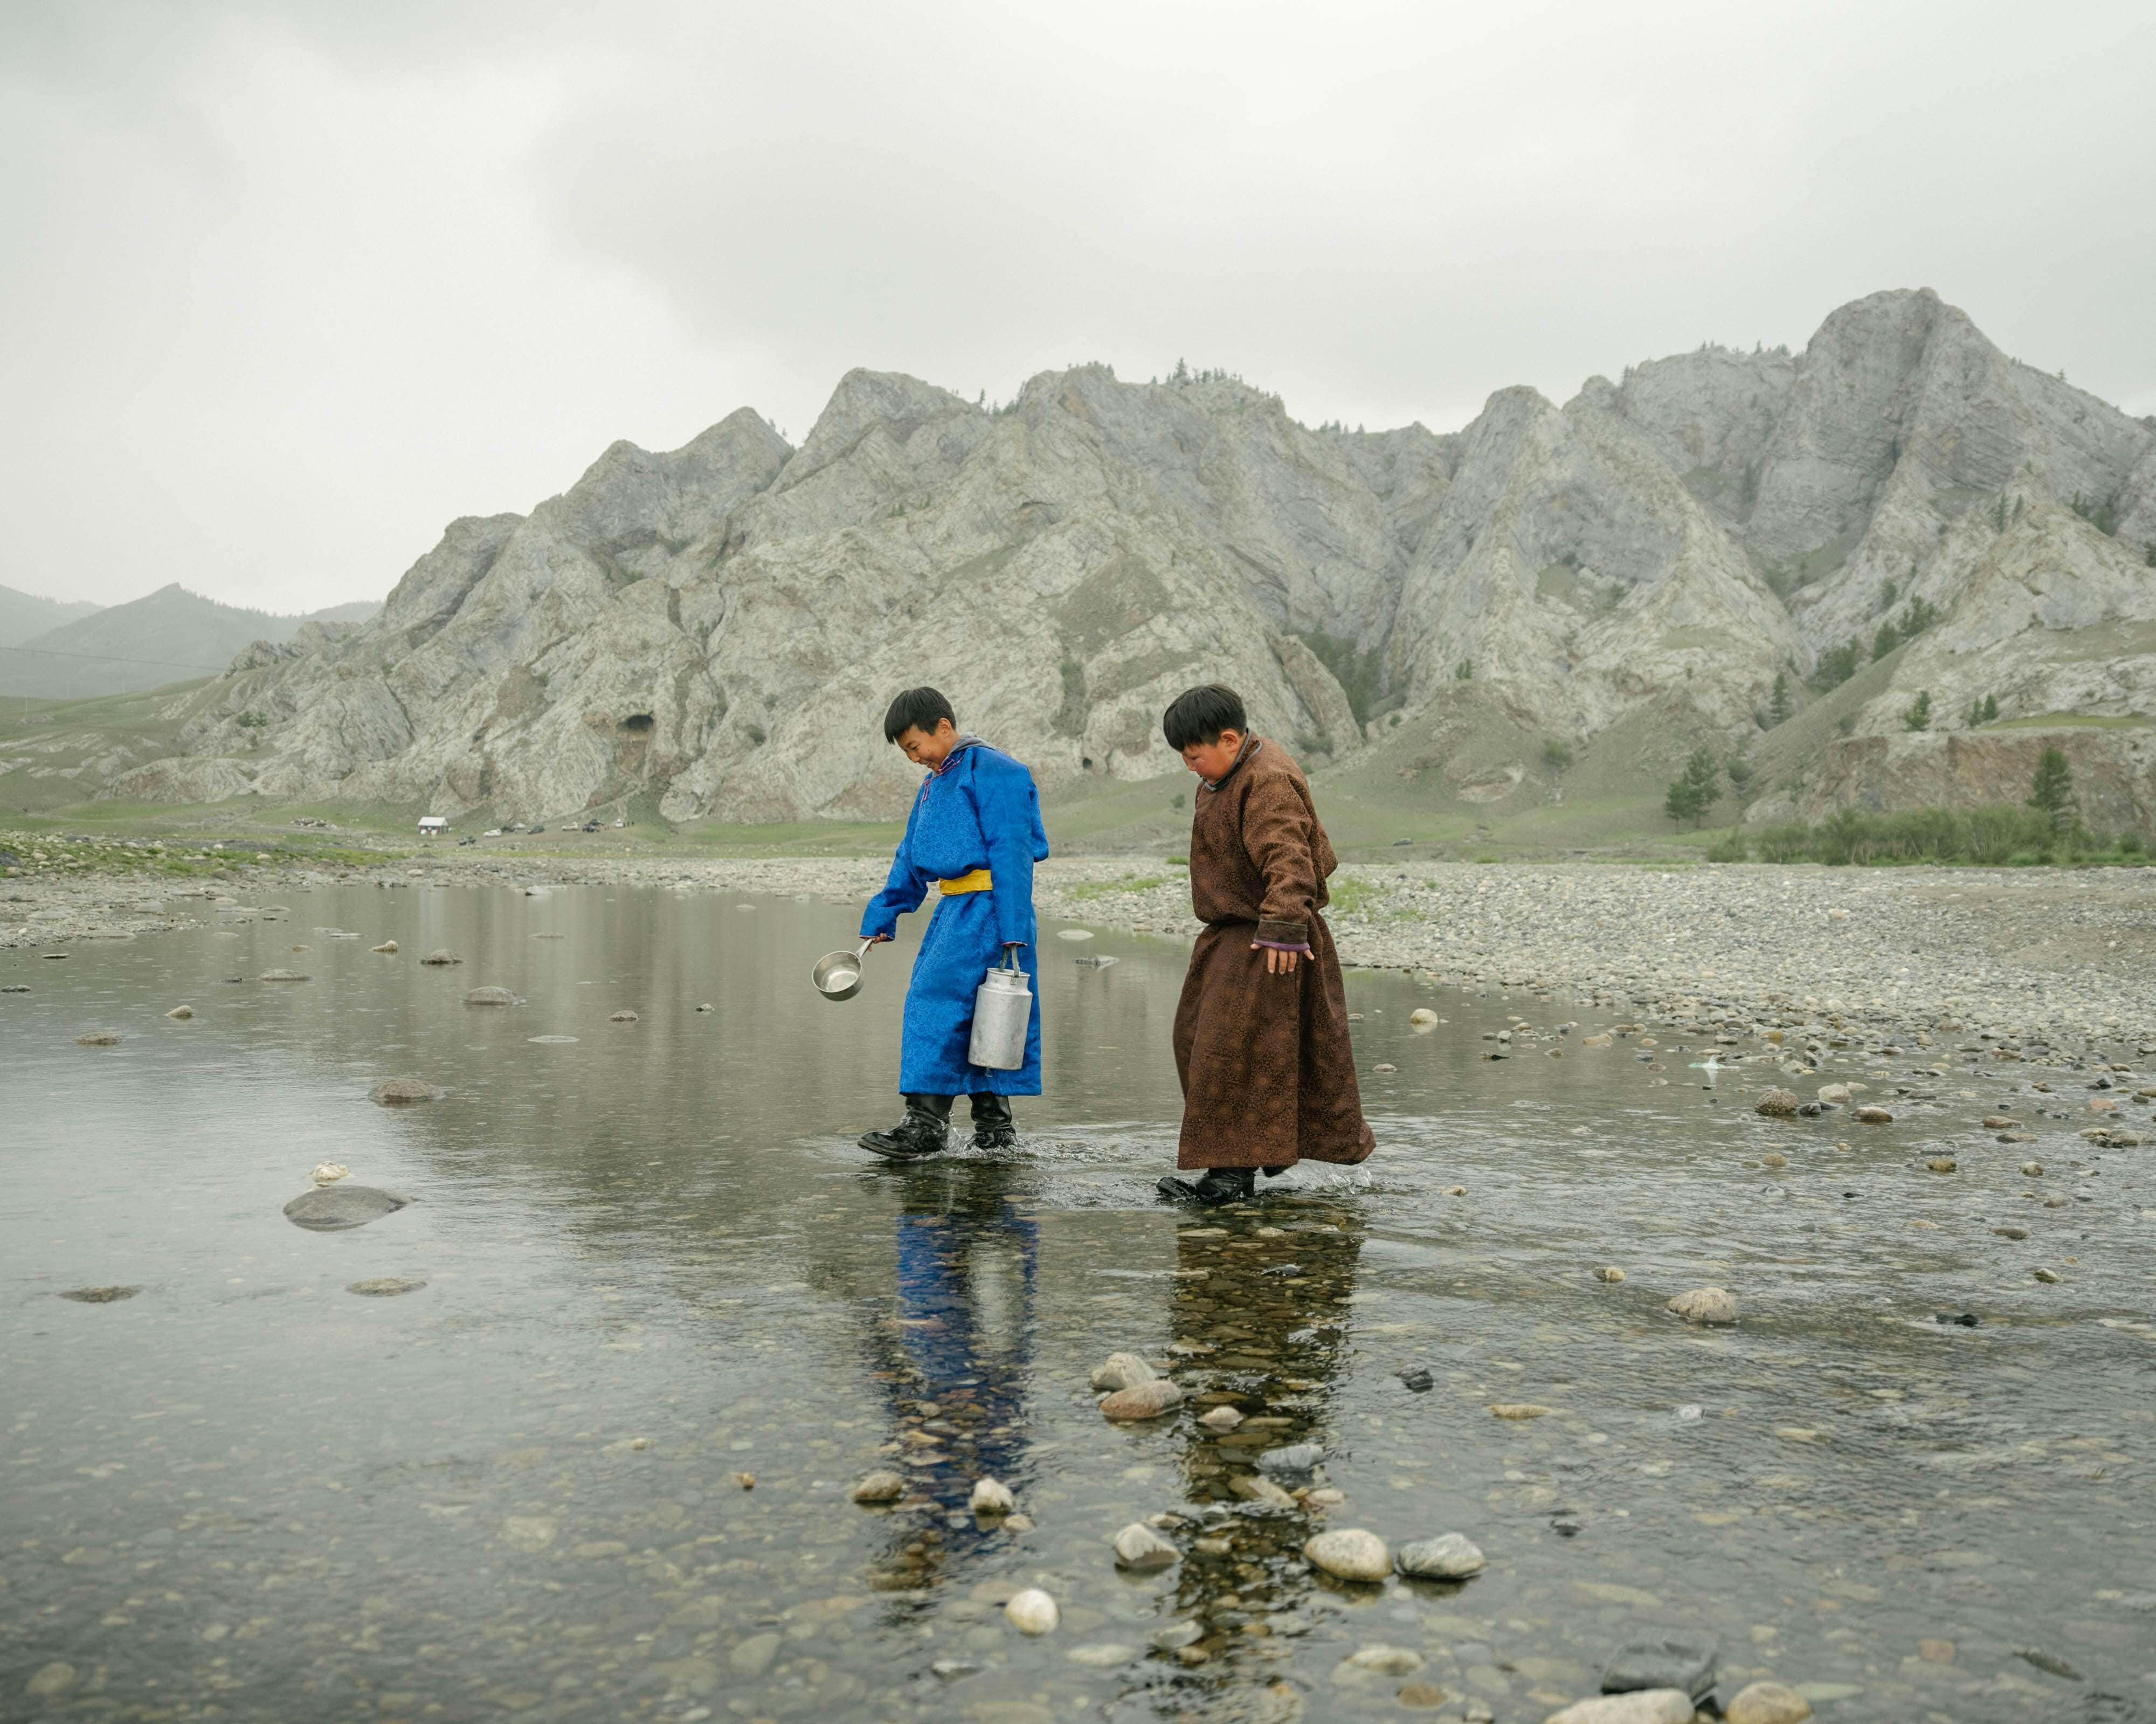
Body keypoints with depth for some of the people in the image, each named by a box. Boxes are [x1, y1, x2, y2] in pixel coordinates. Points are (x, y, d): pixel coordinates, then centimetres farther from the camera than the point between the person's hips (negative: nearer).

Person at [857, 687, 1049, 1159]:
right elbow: (910, 859, 25)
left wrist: (1012, 927, -19)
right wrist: (882, 916, 19)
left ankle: (927, 1123, -11)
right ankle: (994, 1125, 17)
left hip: (986, 905, -9)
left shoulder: (991, 770, -9)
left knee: (937, 1000, -14)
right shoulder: (933, 785, 20)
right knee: (973, 1013, 10)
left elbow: (1010, 853, -15)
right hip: (954, 906, 9)